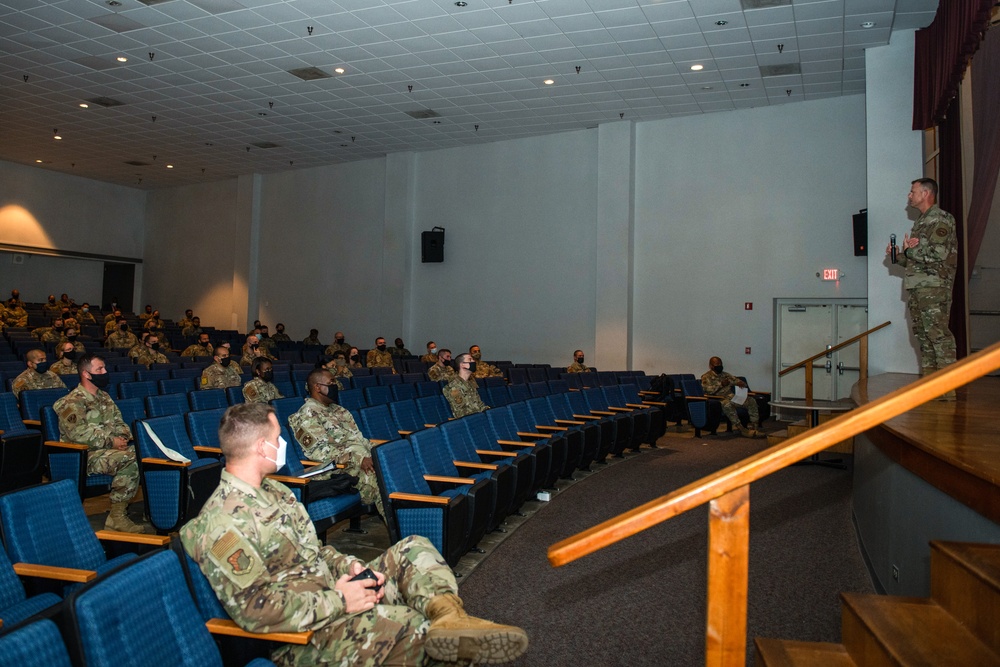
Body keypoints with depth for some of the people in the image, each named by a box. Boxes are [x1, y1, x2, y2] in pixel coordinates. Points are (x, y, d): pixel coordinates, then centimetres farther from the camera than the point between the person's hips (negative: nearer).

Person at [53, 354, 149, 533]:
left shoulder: (104, 397, 19)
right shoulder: (72, 402, -8)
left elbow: (119, 422, 22)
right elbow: (78, 433, -19)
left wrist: (123, 436, -1)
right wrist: (110, 441, -20)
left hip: (111, 449, 8)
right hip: (87, 455, -8)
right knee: (129, 458, -32)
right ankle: (117, 517, -23)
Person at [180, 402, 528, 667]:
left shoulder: (273, 490, 12)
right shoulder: (223, 523, -20)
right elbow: (255, 609, -25)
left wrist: (349, 566, -2)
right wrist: (338, 601, -21)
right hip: (301, 635, -9)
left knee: (413, 548, -5)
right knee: (413, 626, -33)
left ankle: (446, 614, -30)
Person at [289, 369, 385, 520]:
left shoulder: (337, 409, 21)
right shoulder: (308, 414, -5)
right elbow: (319, 450, -14)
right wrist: (357, 459, -21)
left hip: (362, 453, 8)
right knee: (374, 472, -29)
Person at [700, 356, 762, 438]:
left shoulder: (725, 375, 24)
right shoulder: (706, 377, 6)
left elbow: (739, 382, 21)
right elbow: (707, 389, -11)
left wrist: (740, 383, -4)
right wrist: (720, 384, -19)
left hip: (732, 397, 6)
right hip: (719, 400, -6)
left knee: (751, 401, -15)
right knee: (727, 404, -39)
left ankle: (755, 427, -20)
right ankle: (741, 429, -37)